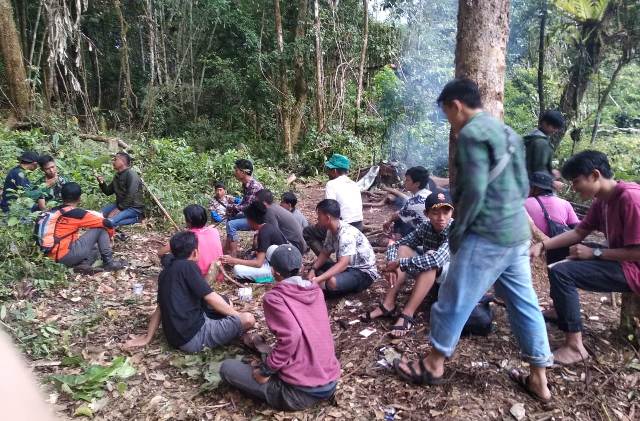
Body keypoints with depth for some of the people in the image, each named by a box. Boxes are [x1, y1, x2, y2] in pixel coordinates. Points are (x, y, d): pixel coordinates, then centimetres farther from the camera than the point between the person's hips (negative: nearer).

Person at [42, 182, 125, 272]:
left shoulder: (53, 211, 12)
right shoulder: (77, 213, -9)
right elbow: (106, 223, -6)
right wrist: (109, 237, 14)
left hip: (53, 257, 8)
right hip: (66, 255, -8)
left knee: (94, 247, 27)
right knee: (101, 227, -1)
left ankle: (84, 263, -3)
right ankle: (108, 263, 0)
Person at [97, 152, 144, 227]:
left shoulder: (131, 174, -16)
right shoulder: (117, 175, 12)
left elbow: (131, 196, -23)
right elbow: (108, 192, 16)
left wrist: (119, 209, -21)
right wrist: (102, 183, -4)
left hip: (133, 207, -10)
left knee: (109, 222, -26)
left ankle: (134, 219, -7)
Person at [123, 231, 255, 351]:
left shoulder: (165, 272, 13)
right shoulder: (188, 266, -10)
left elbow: (160, 308, 16)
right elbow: (211, 299, -13)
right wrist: (237, 314, -2)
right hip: (194, 336, -9)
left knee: (224, 304, 22)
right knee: (248, 319, -14)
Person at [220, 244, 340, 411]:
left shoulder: (274, 298, -10)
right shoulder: (316, 291, 9)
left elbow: (291, 335, -25)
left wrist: (265, 370, -14)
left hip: (300, 392, -6)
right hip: (331, 384, 7)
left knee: (226, 367, 4)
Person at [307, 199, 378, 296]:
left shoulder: (346, 233, -28)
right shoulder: (331, 231, 1)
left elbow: (343, 264, -36)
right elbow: (325, 253, 9)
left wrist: (318, 279, -42)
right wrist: (313, 269, -9)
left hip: (364, 272, -9)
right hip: (349, 267, 9)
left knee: (333, 282, -35)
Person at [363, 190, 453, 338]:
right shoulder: (424, 227, -9)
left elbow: (436, 260, -42)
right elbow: (395, 245, -7)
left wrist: (399, 263, -35)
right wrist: (391, 265, -29)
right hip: (428, 276, 6)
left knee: (431, 262, -35)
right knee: (403, 249, -14)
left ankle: (407, 315, -34)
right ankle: (388, 305, -20)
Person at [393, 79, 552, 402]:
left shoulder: (472, 132, -12)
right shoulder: (507, 132, 17)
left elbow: (474, 189, -19)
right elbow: (523, 186, 18)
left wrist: (457, 230, -8)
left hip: (488, 235, -9)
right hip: (518, 233, 9)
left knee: (454, 300, 3)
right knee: (523, 304, 14)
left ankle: (433, 366, 19)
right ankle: (538, 380, 24)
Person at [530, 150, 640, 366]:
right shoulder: (602, 199, 5)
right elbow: (578, 232, 8)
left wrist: (594, 253, -18)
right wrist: (542, 246, -5)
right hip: (619, 258, 10)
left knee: (561, 272, -23)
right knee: (561, 252, 21)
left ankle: (574, 346, -19)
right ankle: (560, 309, 25)